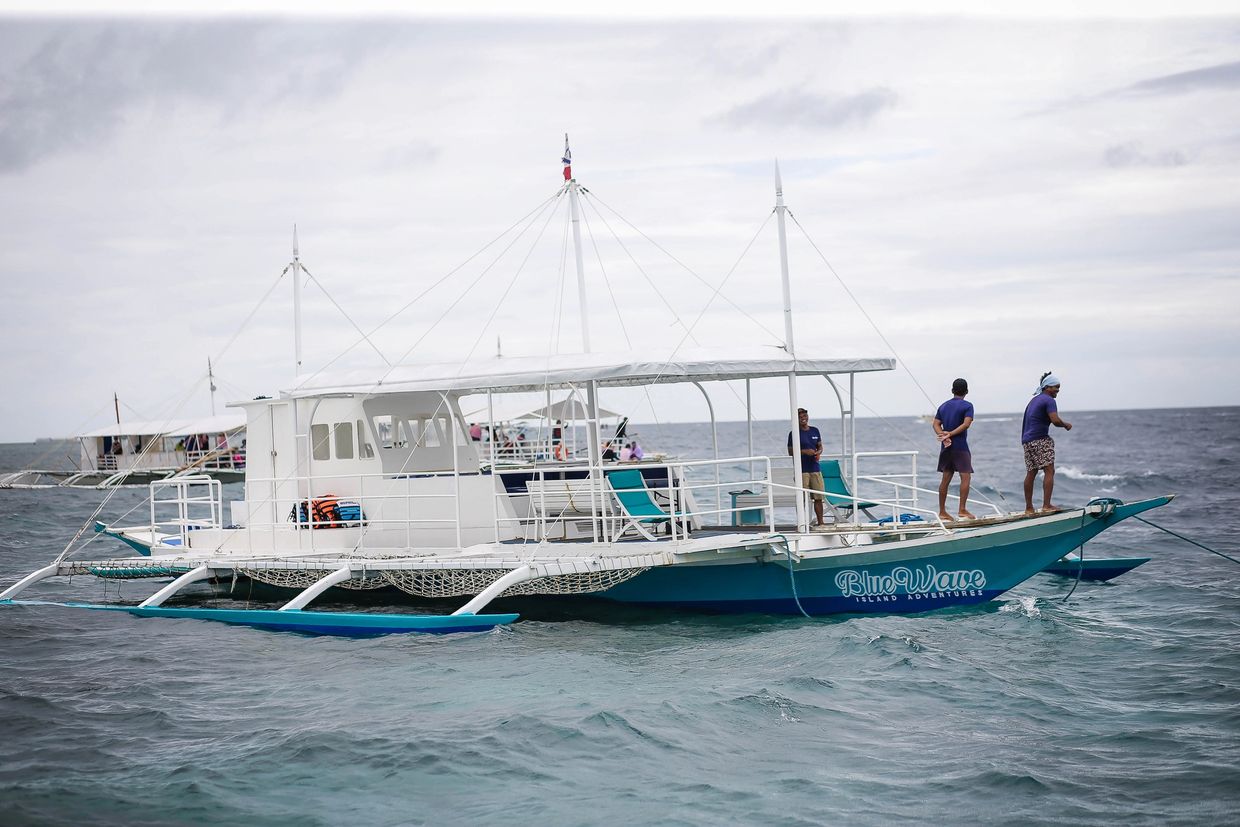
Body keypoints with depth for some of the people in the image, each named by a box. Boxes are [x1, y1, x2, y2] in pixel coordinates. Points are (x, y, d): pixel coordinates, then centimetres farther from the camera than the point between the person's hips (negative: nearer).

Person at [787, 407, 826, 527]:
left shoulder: (815, 431, 12)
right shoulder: (793, 433, -1)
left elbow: (820, 446, 19)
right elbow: (790, 452, -2)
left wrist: (818, 453, -4)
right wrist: (804, 451, -16)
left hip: (815, 468, 4)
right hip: (802, 470, -4)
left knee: (818, 497, 5)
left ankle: (820, 523, 12)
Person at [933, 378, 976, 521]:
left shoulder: (943, 406, 14)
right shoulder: (967, 406, -4)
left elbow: (936, 424, 3)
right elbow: (966, 424, -17)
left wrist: (943, 436, -12)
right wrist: (950, 434, -14)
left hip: (946, 447, 6)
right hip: (960, 447, -6)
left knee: (946, 478, 9)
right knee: (966, 476, -4)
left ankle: (942, 511, 11)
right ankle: (962, 509, -13)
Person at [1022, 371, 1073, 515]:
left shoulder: (1034, 400, 22)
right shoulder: (1049, 400, -8)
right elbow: (1055, 421, -20)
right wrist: (1066, 425, -2)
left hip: (1027, 441, 9)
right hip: (1040, 440, -9)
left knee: (1031, 473, 11)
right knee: (1049, 471, -10)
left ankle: (1029, 508, 14)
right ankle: (1047, 505, -17)